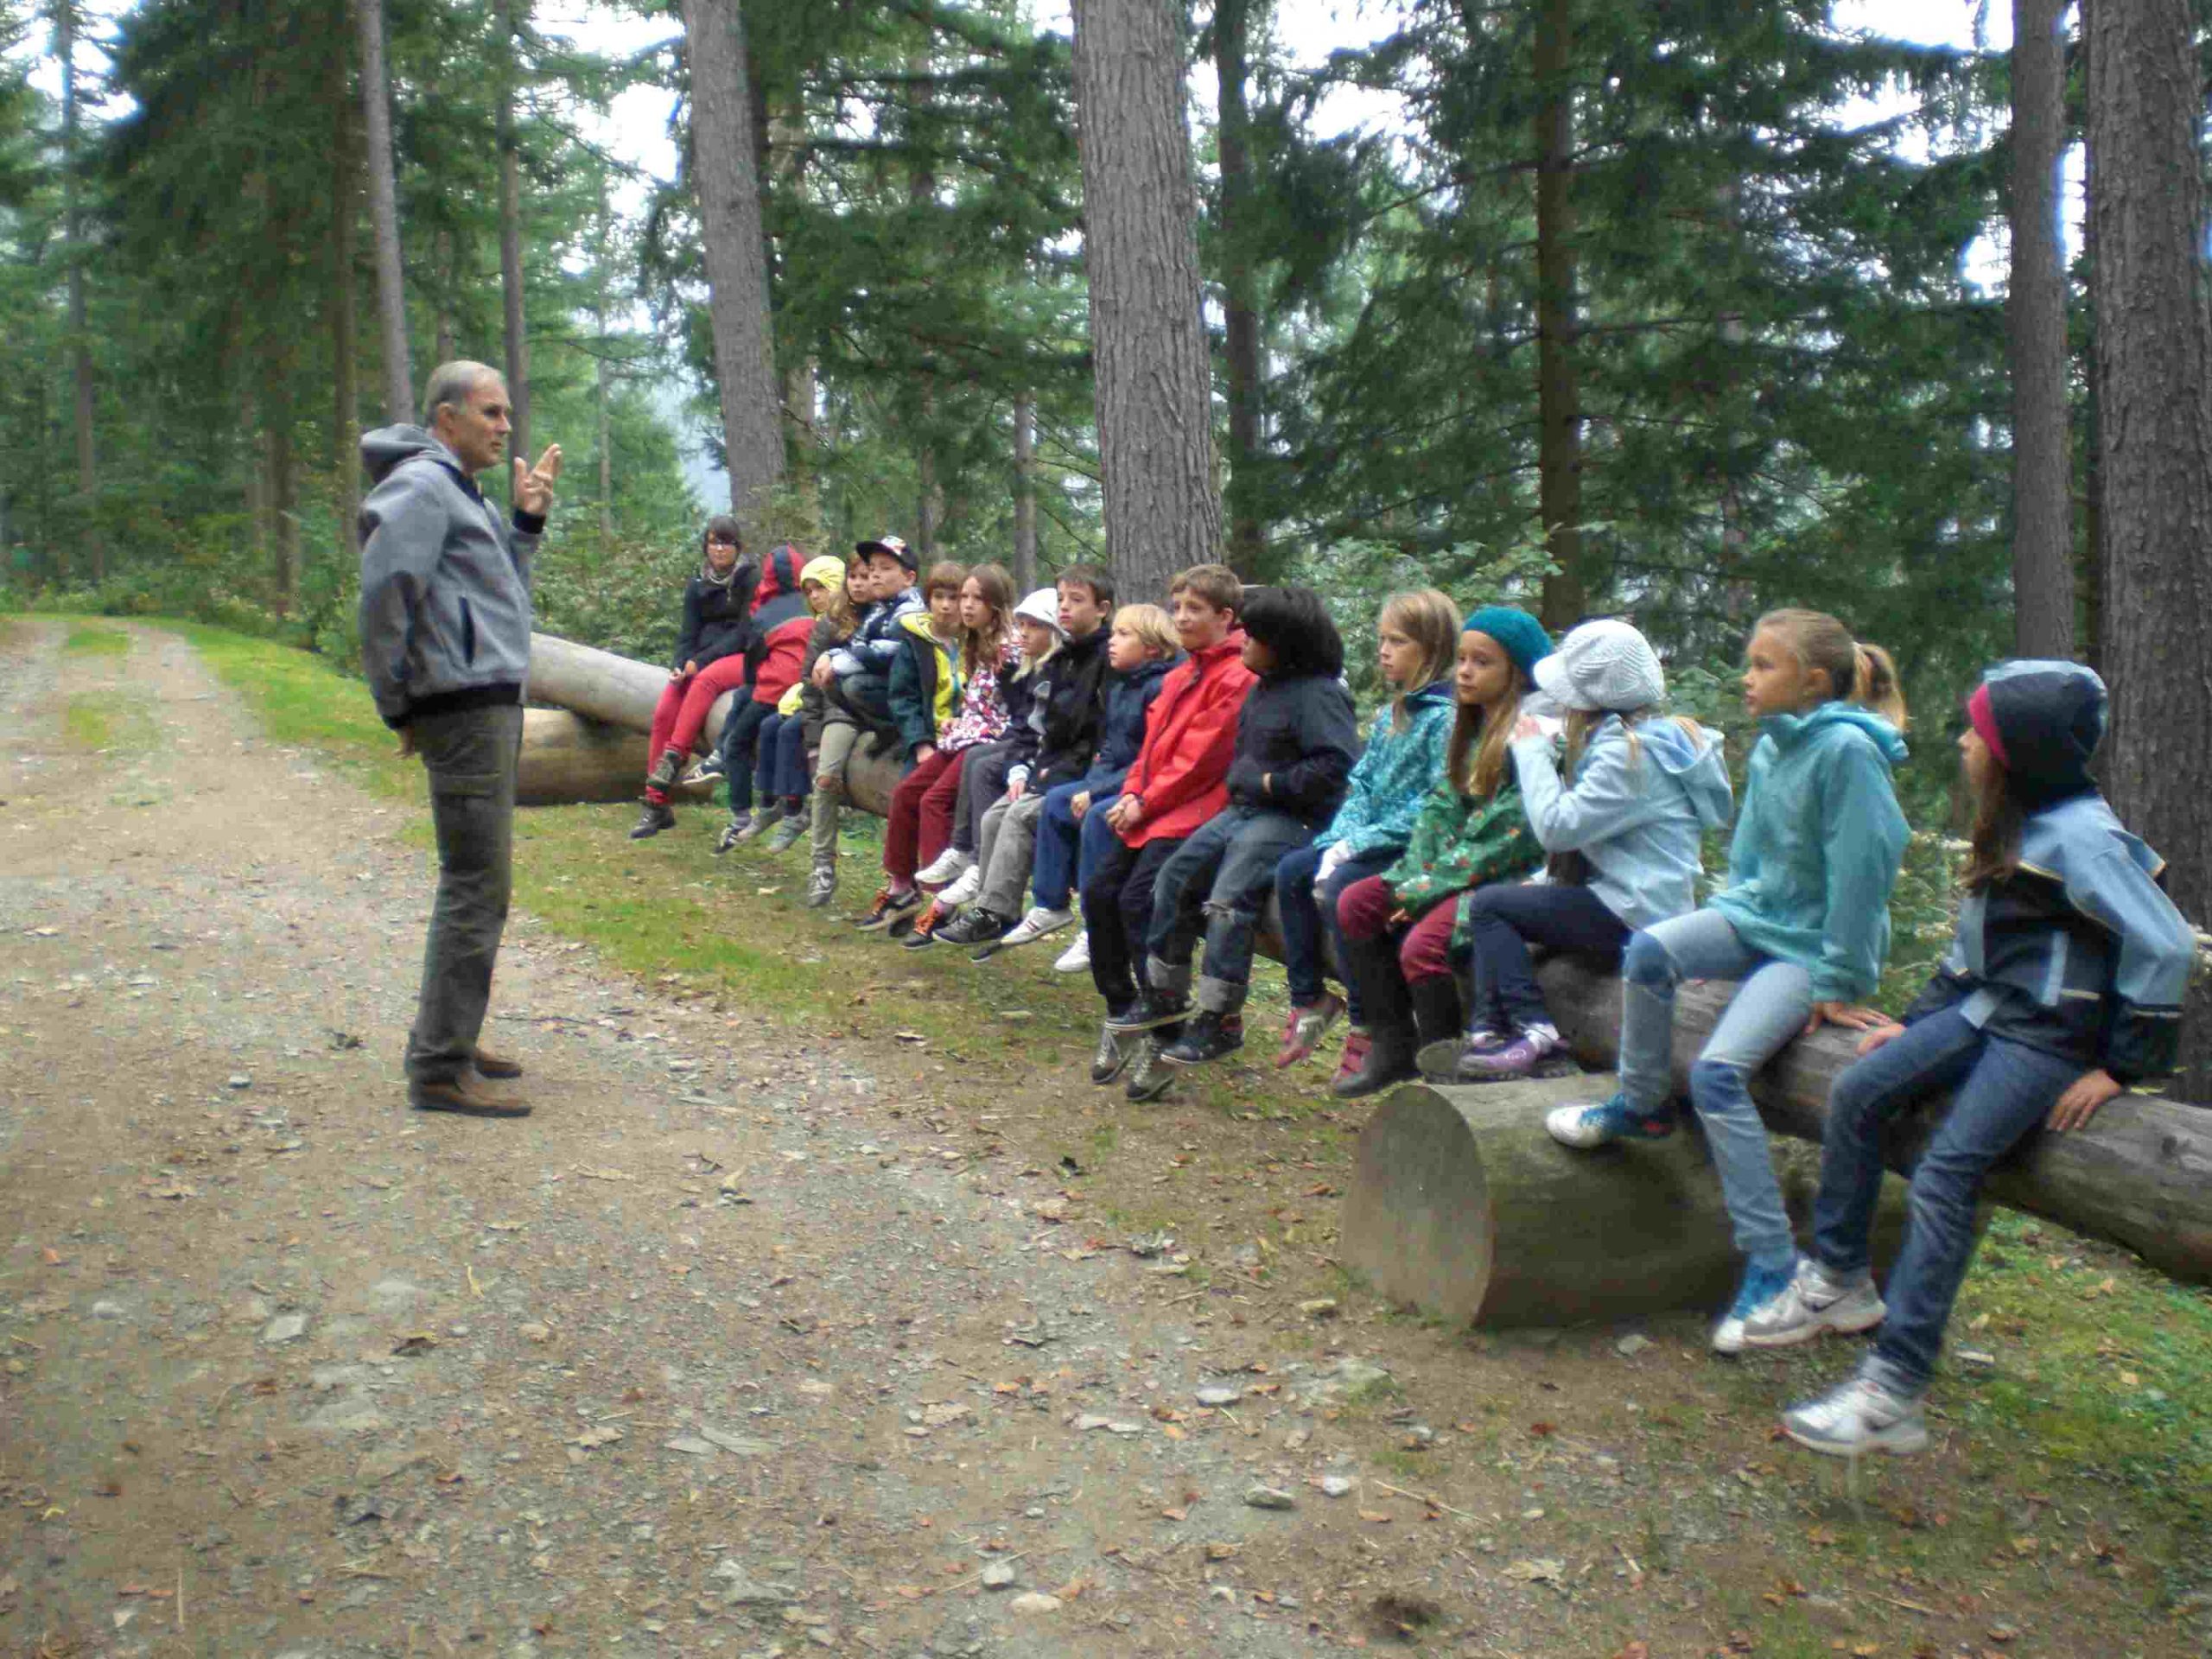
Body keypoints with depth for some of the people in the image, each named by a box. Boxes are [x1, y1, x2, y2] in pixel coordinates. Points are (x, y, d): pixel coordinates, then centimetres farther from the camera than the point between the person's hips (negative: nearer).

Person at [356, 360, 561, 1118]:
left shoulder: (461, 492, 21)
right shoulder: (419, 486, -10)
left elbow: (501, 593, 22)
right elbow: (383, 595, -18)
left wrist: (526, 522, 10)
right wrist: (400, 706, -13)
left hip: (493, 706, 10)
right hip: (465, 710, -10)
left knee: (476, 883, 15)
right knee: (477, 887, -9)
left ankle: (449, 1040, 26)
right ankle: (440, 1069, -5)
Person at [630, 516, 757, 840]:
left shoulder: (751, 577, -3)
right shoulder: (697, 583, 13)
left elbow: (746, 631, -11)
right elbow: (688, 633, 9)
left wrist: (702, 660, -18)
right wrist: (680, 665, -13)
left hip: (742, 657, -5)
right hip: (701, 661, 5)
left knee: (706, 680, -38)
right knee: (663, 712, -19)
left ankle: (672, 760, -42)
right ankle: (656, 805, -19)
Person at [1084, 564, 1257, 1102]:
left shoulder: (1237, 677, -9)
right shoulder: (1182, 676, 21)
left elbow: (1200, 757, -15)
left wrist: (1146, 803, -13)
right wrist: (1132, 795, 3)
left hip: (1194, 812, -9)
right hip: (1152, 811, 9)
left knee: (1138, 899, -22)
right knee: (1100, 892, -1)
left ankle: (1163, 1039, -12)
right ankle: (1120, 1013, 12)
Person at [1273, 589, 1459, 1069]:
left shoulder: (1445, 716, -15)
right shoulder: (1390, 716, 14)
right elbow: (1361, 787, 12)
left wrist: (1357, 846, -21)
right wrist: (1338, 844, -6)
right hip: (1372, 844, 9)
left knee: (1341, 886, -28)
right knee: (1291, 871, 2)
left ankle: (1370, 1024, -18)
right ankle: (1308, 998, 11)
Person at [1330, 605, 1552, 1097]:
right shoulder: (1473, 729, 14)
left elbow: (1515, 836, -20)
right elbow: (1440, 807, 12)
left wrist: (1434, 886, -16)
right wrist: (1419, 874, -5)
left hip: (1509, 876, -9)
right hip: (1450, 868, 10)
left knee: (1422, 944, -29)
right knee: (1356, 903, 0)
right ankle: (1392, 1044, 3)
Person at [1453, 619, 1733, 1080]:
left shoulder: (1631, 754, -18)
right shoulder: (1644, 740, 15)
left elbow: (1556, 825, -21)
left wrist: (1532, 750, -9)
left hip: (1633, 918, -11)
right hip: (1629, 907, 11)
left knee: (1487, 904, -8)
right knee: (1491, 904, 13)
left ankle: (1535, 1032, -11)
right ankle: (1489, 1030, 2)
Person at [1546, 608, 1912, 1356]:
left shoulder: (1846, 750, -19)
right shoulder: (1769, 748, 6)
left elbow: (1860, 867, -19)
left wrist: (1838, 984, -16)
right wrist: (1729, 911, 9)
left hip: (1811, 946, -7)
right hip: (1754, 915, 7)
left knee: (1718, 1071, -22)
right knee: (1649, 950, -20)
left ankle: (1773, 1266, -12)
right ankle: (1642, 1104, 4)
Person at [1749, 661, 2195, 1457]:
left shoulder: (2076, 837, -18)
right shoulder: (2012, 826, 11)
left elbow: (2166, 946, -20)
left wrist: (2121, 1067, -16)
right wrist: (1914, 1019, 16)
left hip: (2052, 1034, -9)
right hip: (1987, 1007, 9)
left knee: (1942, 1177, -18)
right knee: (1857, 1092, 0)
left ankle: (1894, 1394, -16)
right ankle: (1838, 1281, 12)